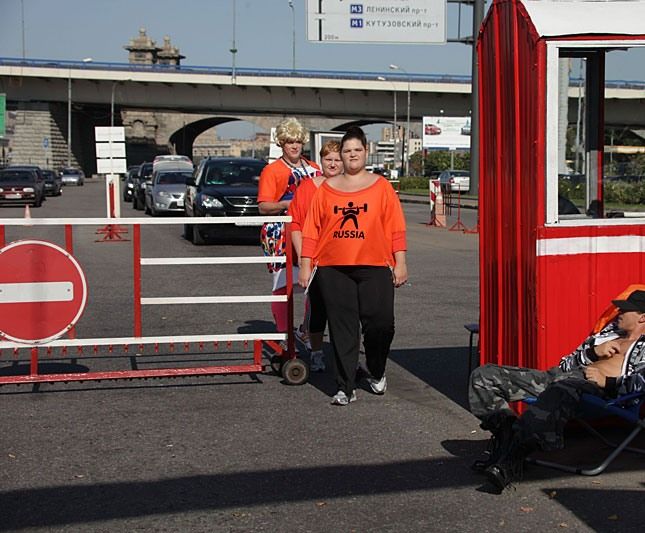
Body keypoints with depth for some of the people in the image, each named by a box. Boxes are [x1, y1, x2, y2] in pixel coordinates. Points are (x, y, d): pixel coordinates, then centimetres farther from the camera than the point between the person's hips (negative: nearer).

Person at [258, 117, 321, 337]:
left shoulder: (313, 169, 18)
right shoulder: (272, 170, 4)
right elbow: (263, 206, -3)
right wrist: (288, 204, -17)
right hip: (281, 235, -4)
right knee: (283, 282, -9)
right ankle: (283, 333, -3)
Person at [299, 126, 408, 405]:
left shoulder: (381, 186, 7)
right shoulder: (326, 189, 10)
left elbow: (396, 227, 5)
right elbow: (311, 229, 9)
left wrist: (400, 262, -1)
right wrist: (306, 265, 4)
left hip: (374, 267, -1)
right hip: (333, 269, 1)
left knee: (381, 323, -3)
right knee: (342, 328, 1)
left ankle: (377, 374, 24)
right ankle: (345, 388, 7)